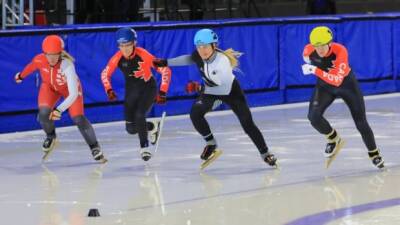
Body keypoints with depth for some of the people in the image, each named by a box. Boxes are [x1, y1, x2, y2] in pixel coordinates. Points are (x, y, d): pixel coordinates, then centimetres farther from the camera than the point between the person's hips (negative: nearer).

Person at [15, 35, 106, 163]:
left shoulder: (67, 65, -42)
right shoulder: (39, 60, -31)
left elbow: (73, 94, -45)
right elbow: (31, 67, -3)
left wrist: (59, 110, -56)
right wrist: (21, 76, 16)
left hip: (69, 88, -3)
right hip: (49, 87, 3)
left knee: (78, 118, -10)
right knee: (44, 113, -20)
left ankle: (95, 148, 10)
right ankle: (51, 136, 13)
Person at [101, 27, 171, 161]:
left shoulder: (143, 55, -27)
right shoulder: (118, 58, -17)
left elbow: (165, 70, -22)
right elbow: (105, 74, 1)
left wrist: (162, 92, -23)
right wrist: (109, 90, -13)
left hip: (148, 88, -4)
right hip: (131, 90, 4)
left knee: (139, 116, -27)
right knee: (131, 128, 0)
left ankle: (144, 147, -10)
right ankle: (153, 127, 32)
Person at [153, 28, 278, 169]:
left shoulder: (222, 61, -38)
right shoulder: (199, 56, -20)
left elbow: (225, 90, -36)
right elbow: (189, 59, 5)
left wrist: (200, 88, -37)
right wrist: (166, 63, 4)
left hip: (230, 90, -5)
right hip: (211, 90, 5)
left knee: (247, 123, -7)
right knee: (195, 113, -20)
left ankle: (265, 154, 11)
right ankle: (211, 145, -3)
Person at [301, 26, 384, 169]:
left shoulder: (340, 51, -37)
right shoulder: (308, 50, -25)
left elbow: (337, 80, -44)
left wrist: (315, 70, -50)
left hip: (346, 83, -3)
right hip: (324, 85, 3)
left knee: (361, 122, 3)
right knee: (314, 116, -24)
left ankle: (374, 154, 26)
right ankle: (333, 139, 3)